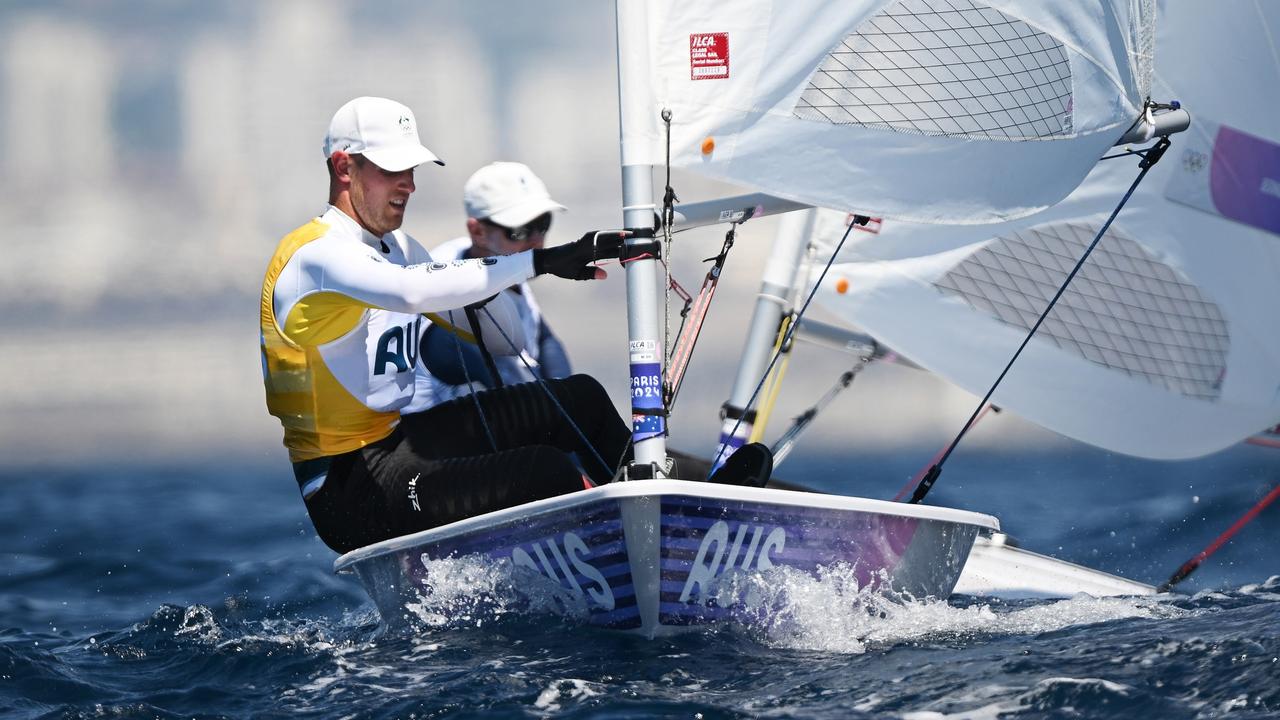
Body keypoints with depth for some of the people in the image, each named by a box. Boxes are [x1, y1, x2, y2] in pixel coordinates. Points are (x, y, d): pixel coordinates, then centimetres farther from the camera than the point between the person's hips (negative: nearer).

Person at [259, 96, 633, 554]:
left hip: (398, 440, 10)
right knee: (545, 472, -26)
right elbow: (413, 290, -37)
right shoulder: (317, 255, -16)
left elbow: (507, 339, 20)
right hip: (352, 495, -10)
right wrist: (538, 261, -36)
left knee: (579, 400, 7)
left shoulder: (396, 246, 14)